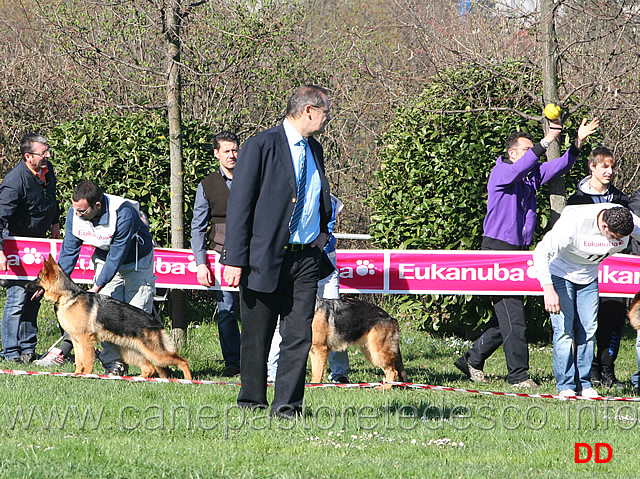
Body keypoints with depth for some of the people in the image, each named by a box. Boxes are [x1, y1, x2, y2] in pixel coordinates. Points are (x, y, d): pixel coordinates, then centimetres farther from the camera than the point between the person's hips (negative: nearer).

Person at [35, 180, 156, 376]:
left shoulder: (124, 214, -37)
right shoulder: (75, 213, -19)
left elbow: (117, 256, -32)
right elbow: (69, 250, -10)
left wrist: (96, 287, -32)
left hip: (136, 261, -5)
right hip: (105, 259, 5)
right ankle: (114, 363, -3)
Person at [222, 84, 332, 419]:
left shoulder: (314, 150, 15)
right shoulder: (261, 146, -7)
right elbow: (239, 205, -10)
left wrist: (323, 229, 16)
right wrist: (234, 260, -15)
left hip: (305, 259, 5)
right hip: (265, 258, -5)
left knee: (299, 335, -4)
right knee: (256, 337, 4)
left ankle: (286, 405, -2)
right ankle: (252, 402, 17)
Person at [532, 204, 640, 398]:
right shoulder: (574, 222, -36)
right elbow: (541, 252, -35)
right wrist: (549, 289, -45)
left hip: (589, 277, 5)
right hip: (561, 272, -5)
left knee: (588, 330, -3)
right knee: (564, 329, -13)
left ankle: (584, 385, 4)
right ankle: (565, 386, -8)